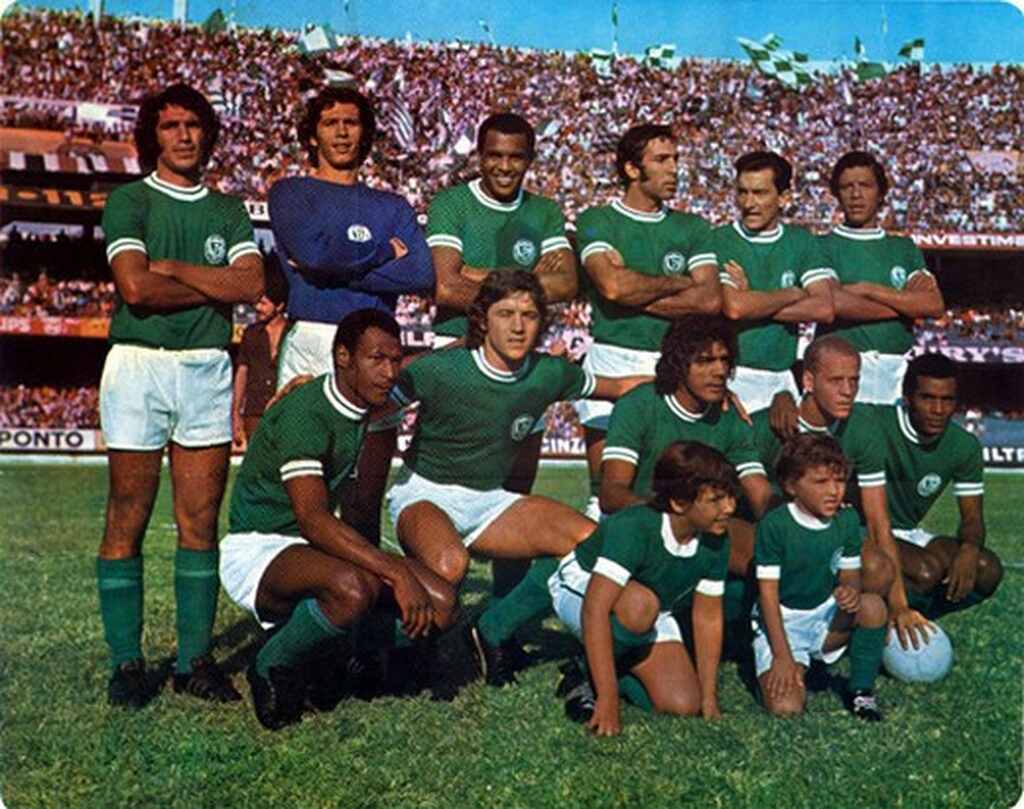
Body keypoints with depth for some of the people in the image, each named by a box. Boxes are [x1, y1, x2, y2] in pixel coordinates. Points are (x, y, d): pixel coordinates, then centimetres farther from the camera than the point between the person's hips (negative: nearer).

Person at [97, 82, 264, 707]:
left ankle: (196, 659, 11)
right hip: (139, 365, -3)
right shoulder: (129, 201, 4)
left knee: (202, 522, 4)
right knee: (128, 521, 0)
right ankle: (126, 662, 8)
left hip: (208, 369, 3)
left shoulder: (228, 209, 15)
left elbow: (252, 283, -2)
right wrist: (215, 287, -3)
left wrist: (171, 267, -8)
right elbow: (136, 288, -11)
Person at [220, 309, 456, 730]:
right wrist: (397, 573, -37)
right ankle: (272, 670, -10)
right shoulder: (305, 413, -22)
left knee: (439, 604, -11)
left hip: (319, 546, 8)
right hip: (256, 549, -8)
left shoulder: (366, 406, 4)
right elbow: (313, 520, -32)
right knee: (354, 588, -39)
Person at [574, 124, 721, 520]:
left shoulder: (693, 229, 13)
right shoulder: (596, 222, 4)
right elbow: (612, 285, -14)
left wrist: (636, 294, -7)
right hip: (611, 360, -2)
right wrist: (679, 283, -1)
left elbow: (710, 300, -2)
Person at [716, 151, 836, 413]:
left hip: (781, 379, 3)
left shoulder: (803, 242, 11)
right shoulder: (718, 241, -1)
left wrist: (754, 302, -7)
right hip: (729, 377, -3)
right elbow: (732, 306, -15)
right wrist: (792, 294, 0)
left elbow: (824, 309, -2)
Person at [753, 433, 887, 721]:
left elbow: (850, 574, 4)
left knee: (873, 605, -28)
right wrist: (782, 656, -19)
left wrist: (851, 591, -23)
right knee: (785, 708, -24)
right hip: (781, 621, -4)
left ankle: (861, 691, -7)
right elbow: (768, 592, -15)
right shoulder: (774, 525, -17)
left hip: (827, 615, 4)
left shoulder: (847, 520, -3)